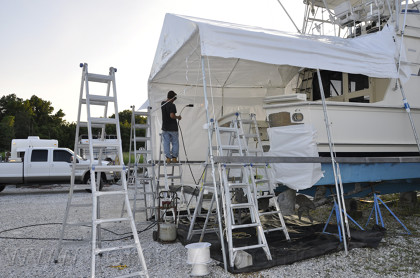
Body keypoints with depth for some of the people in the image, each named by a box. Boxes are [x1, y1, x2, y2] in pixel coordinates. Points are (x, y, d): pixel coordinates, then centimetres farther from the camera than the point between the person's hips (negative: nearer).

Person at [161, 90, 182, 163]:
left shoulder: (162, 104, 6)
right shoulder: (172, 105, -15)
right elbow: (172, 115, -24)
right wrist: (178, 117, -8)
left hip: (165, 128, 5)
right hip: (173, 128, -5)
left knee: (166, 143, 7)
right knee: (175, 143, 8)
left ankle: (168, 158, 6)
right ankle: (174, 158, 9)